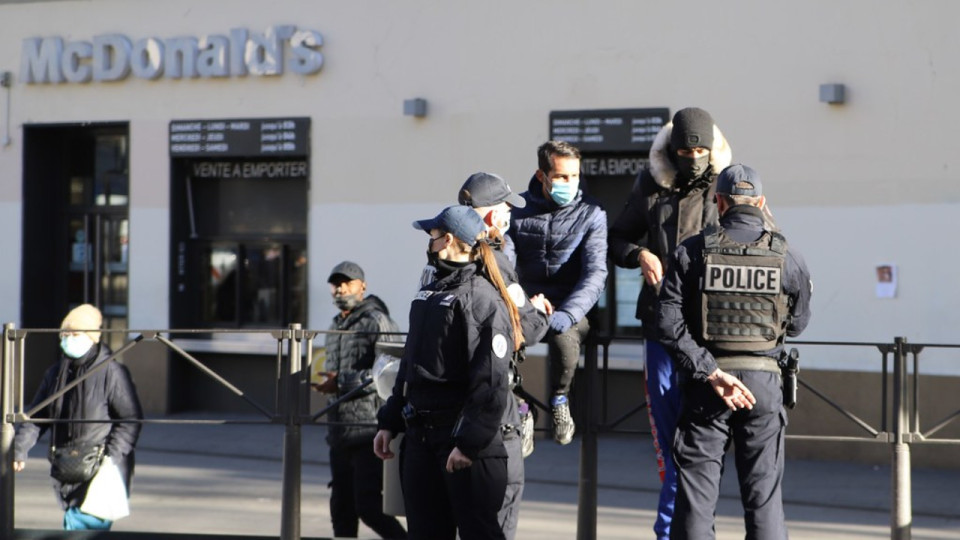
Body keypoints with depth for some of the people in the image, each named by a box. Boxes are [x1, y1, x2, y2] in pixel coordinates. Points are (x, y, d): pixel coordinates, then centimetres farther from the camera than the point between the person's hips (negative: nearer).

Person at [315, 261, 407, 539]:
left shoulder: (377, 322, -8)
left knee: (368, 506, -13)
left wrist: (341, 381, -18)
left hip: (370, 432, -9)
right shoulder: (336, 327, 20)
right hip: (339, 432, 9)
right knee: (341, 507, 11)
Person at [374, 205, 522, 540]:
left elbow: (491, 381, -18)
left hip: (463, 436, -9)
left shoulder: (482, 298, -11)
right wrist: (389, 422, 16)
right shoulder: (428, 294, 17)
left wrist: (469, 442, -22)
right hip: (419, 434, 9)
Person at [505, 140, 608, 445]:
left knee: (563, 337, -36)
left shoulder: (590, 214, -2)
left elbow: (595, 274, -13)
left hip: (572, 308, -2)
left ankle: (559, 400, -5)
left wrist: (566, 314, -30)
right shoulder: (518, 210, 4)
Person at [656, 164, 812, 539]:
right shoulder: (787, 257, 0)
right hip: (763, 381, 1)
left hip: (704, 384, -1)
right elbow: (797, 324, 10)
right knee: (764, 492, 7)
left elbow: (669, 323, -12)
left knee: (696, 488, 4)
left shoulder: (691, 252, -3)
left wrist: (711, 373, -13)